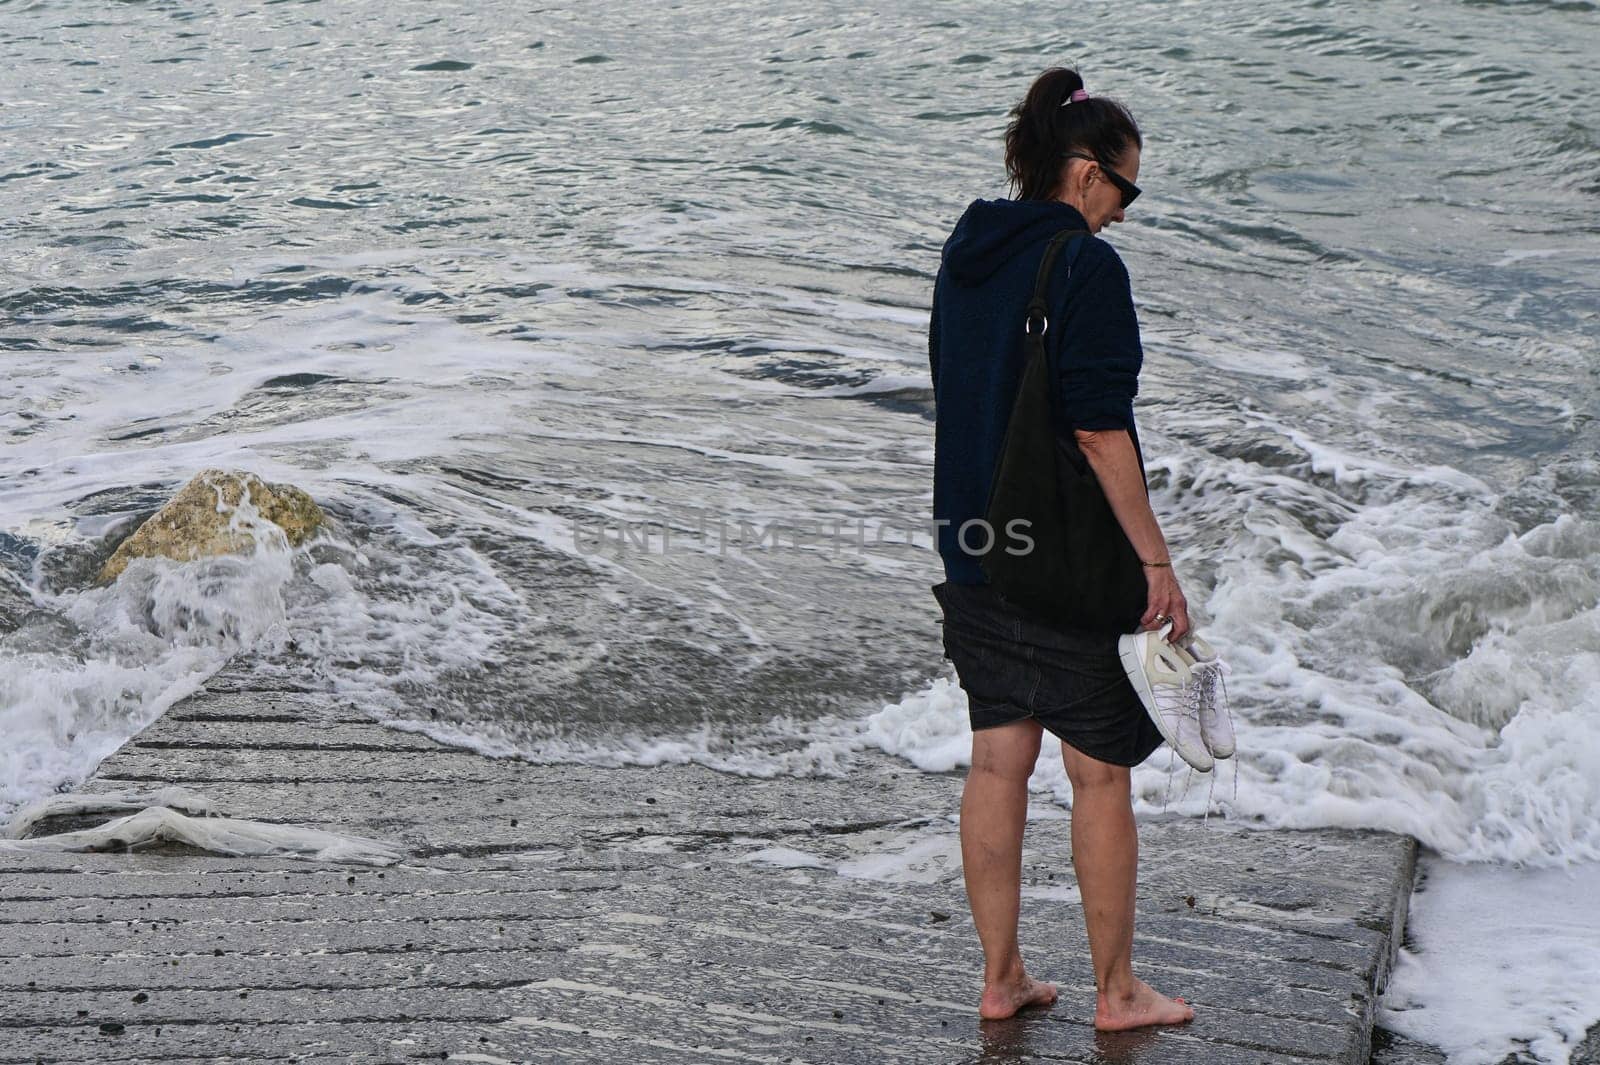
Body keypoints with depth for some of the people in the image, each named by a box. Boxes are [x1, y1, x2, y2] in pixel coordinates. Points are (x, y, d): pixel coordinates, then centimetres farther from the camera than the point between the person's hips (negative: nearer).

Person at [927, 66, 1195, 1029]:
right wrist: (1157, 561, -14)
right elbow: (1100, 431, -19)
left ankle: (1002, 977, 21)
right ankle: (1117, 991, 17)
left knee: (999, 763, 13)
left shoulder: (966, 255, 9)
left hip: (974, 551, 7)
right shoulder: (1086, 267, -15)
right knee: (1103, 776, 5)